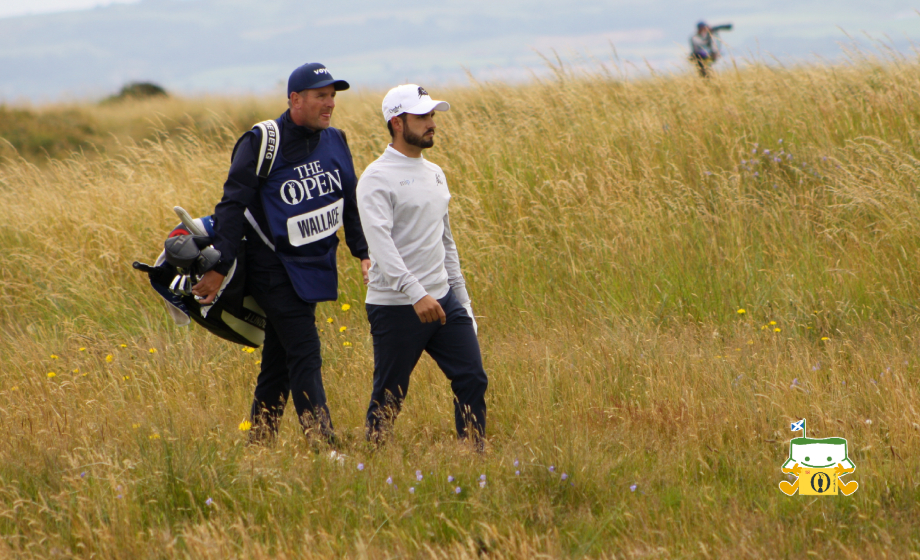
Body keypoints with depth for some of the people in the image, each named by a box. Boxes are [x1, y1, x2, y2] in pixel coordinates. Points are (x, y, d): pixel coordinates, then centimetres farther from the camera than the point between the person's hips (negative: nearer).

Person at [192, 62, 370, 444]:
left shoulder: (335, 142, 8)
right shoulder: (263, 143, -12)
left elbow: (351, 203, 19)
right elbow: (232, 206, -13)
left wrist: (364, 253, 9)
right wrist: (219, 268, -18)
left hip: (314, 270, 7)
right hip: (276, 271, -7)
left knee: (279, 363, 11)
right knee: (304, 358, -13)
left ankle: (257, 446, 17)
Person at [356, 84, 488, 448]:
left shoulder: (435, 174, 14)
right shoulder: (377, 179, -12)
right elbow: (380, 242, -24)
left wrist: (461, 299, 18)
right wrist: (415, 293, -34)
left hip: (442, 299, 7)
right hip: (396, 307, -7)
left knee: (472, 380, 1)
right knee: (389, 397, 0)